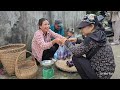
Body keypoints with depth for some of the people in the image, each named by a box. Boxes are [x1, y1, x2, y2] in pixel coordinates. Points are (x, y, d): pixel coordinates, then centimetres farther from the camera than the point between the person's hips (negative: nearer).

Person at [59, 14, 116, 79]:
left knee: (75, 58, -6)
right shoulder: (98, 35, 2)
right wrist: (77, 40, 12)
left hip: (101, 74, -9)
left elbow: (76, 52, -16)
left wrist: (67, 43, -2)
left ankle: (88, 77, 6)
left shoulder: (92, 38, -23)